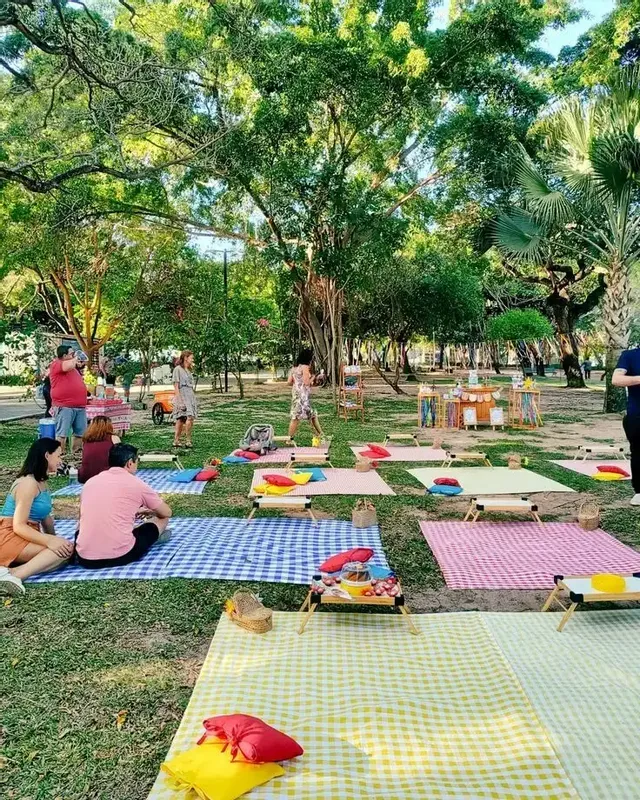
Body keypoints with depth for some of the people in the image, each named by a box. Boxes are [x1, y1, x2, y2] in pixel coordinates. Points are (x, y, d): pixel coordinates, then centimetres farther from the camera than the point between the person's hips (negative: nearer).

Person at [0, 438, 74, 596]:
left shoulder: (41, 482, 14)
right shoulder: (28, 483, -15)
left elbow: (45, 516, 13)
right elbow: (19, 526, -19)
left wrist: (55, 539, -1)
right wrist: (49, 541, -30)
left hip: (26, 538, 9)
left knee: (64, 548, -17)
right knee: (66, 550, -26)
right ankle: (13, 575, -36)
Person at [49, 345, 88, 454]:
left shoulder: (73, 366, 23)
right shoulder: (56, 364, -3)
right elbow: (68, 366, -25)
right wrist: (75, 359, -4)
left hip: (80, 406, 9)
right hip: (65, 406, -8)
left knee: (80, 433, 9)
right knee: (62, 433, -7)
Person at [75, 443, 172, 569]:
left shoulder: (90, 481, 13)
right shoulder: (136, 483, 2)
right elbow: (167, 513, 17)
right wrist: (150, 511, 41)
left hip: (85, 559, 4)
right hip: (121, 556, -4)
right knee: (162, 518, 17)